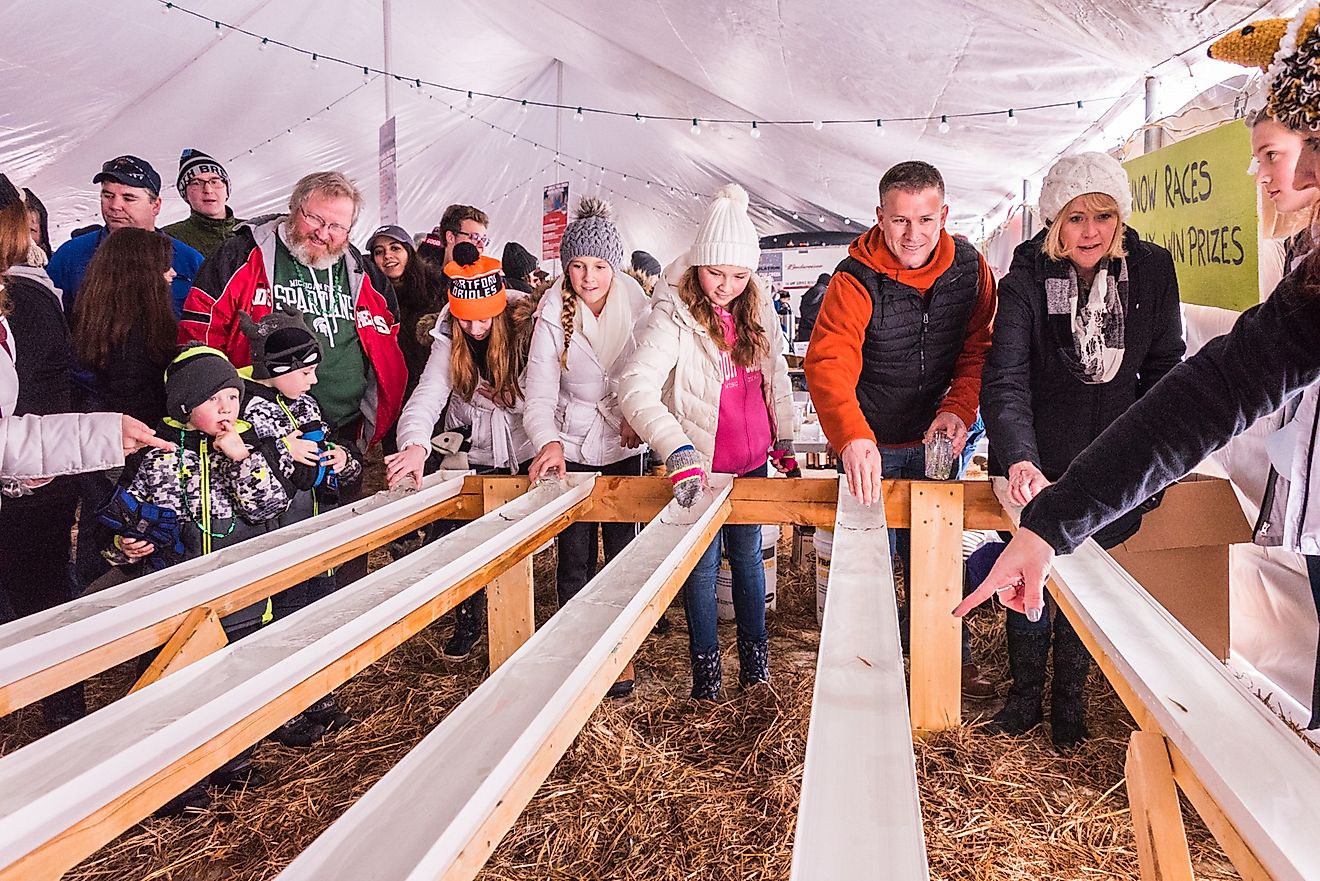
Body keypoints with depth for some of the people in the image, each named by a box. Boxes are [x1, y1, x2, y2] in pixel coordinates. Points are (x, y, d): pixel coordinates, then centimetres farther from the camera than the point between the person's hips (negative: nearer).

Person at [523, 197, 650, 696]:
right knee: (574, 559, 3)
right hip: (571, 449, -1)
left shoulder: (635, 306, -6)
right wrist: (548, 442, -36)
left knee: (623, 555, 6)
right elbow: (539, 396, -17)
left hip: (624, 448, 1)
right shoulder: (552, 316, -11)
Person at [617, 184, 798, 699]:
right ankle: (705, 666, 23)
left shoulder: (758, 309, 0)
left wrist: (785, 438, 17)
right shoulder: (672, 315, -18)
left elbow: (776, 375, 15)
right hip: (700, 467, -5)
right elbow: (636, 388, -30)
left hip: (752, 462, 5)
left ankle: (755, 655, 32)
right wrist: (678, 451, -41)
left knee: (747, 555, 18)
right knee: (703, 565, 6)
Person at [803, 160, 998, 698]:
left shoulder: (969, 269, -7)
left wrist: (958, 410, -22)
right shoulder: (855, 281, -20)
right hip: (869, 446, -3)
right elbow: (828, 364, -33)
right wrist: (853, 438, -49)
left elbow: (979, 350, -3)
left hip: (935, 440, 4)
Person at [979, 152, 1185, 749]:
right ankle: (1025, 697, 27)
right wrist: (1018, 459, -40)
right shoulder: (1027, 279, -16)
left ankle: (1068, 700, 30)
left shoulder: (1152, 270, -7)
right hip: (1038, 459, -2)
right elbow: (1004, 379, -25)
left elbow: (1164, 365, 4)